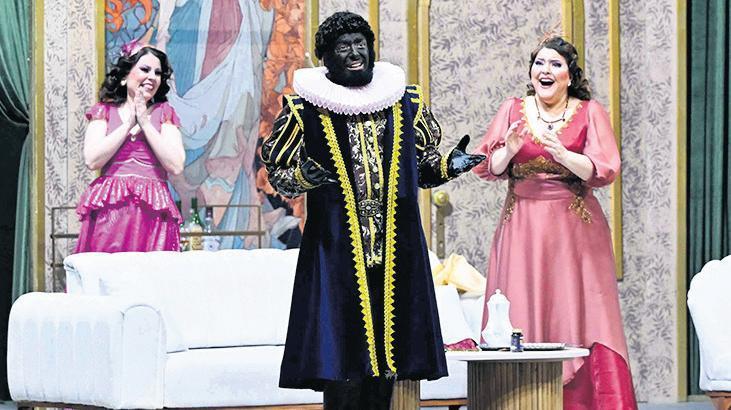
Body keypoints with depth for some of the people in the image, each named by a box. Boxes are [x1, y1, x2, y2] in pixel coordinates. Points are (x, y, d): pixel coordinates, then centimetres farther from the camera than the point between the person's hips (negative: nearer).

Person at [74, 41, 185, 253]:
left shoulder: (164, 113, 15)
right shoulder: (105, 111, 14)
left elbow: (176, 166, 1)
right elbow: (92, 160, -3)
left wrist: (145, 122, 1)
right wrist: (128, 124, 0)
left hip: (153, 212, 1)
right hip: (110, 211, 0)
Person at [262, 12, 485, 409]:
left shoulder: (405, 100, 12)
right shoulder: (304, 107, 2)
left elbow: (423, 163, 20)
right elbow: (278, 173, 5)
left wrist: (447, 165, -1)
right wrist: (305, 176, -16)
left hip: (396, 250, 3)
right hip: (336, 248, -3)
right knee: (342, 366, -8)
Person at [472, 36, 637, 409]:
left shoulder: (589, 112, 5)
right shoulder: (512, 110, 10)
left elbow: (605, 170, -5)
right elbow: (486, 168, 7)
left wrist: (563, 155, -20)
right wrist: (509, 150, -13)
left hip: (575, 229, -1)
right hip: (523, 229, 2)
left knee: (578, 318, -7)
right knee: (522, 320, -3)